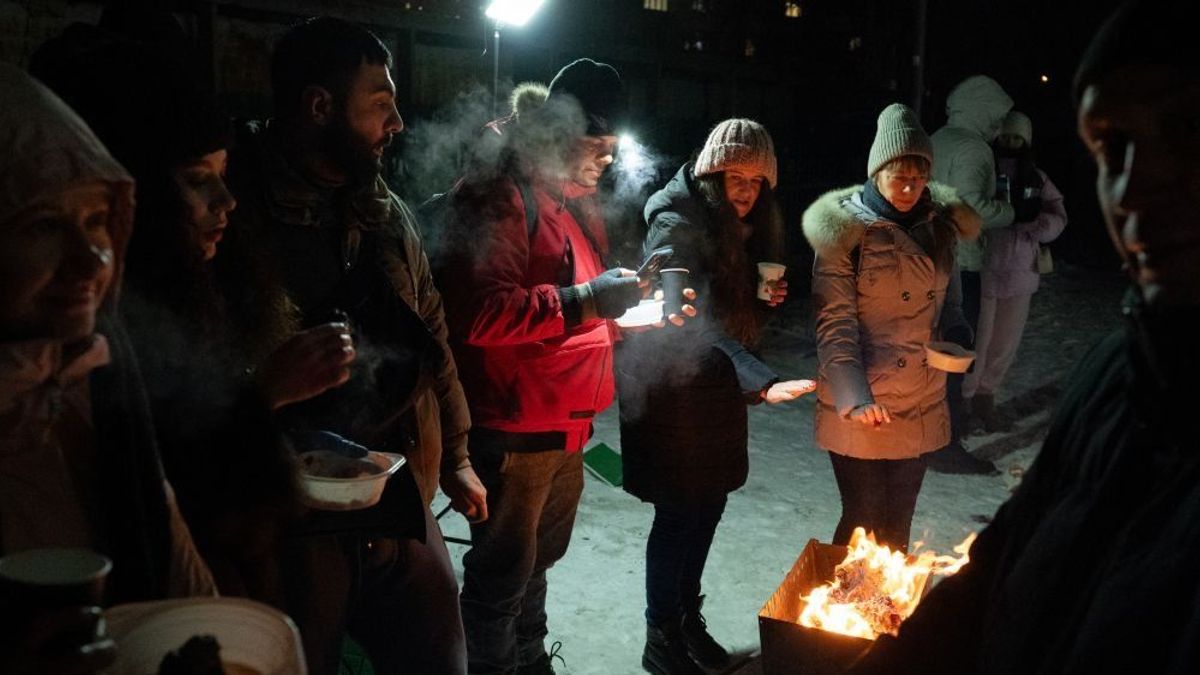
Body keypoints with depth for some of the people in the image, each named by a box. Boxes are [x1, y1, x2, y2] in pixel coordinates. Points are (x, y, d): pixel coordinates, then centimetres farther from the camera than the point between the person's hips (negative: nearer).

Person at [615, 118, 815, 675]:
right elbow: (696, 320, -31)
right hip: (674, 388, -8)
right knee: (679, 511, 0)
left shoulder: (743, 226, 7)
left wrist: (767, 297, -5)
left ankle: (688, 617, 33)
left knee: (709, 503, 15)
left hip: (717, 388, 8)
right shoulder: (676, 225, -19)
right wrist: (761, 381, -41)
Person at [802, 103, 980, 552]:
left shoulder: (940, 226, 5)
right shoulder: (846, 229, -11)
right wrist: (854, 398, -22)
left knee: (897, 523, 15)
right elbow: (834, 324, -13)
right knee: (864, 520, 4)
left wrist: (956, 335, -3)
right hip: (860, 409, -5)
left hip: (921, 406, 5)